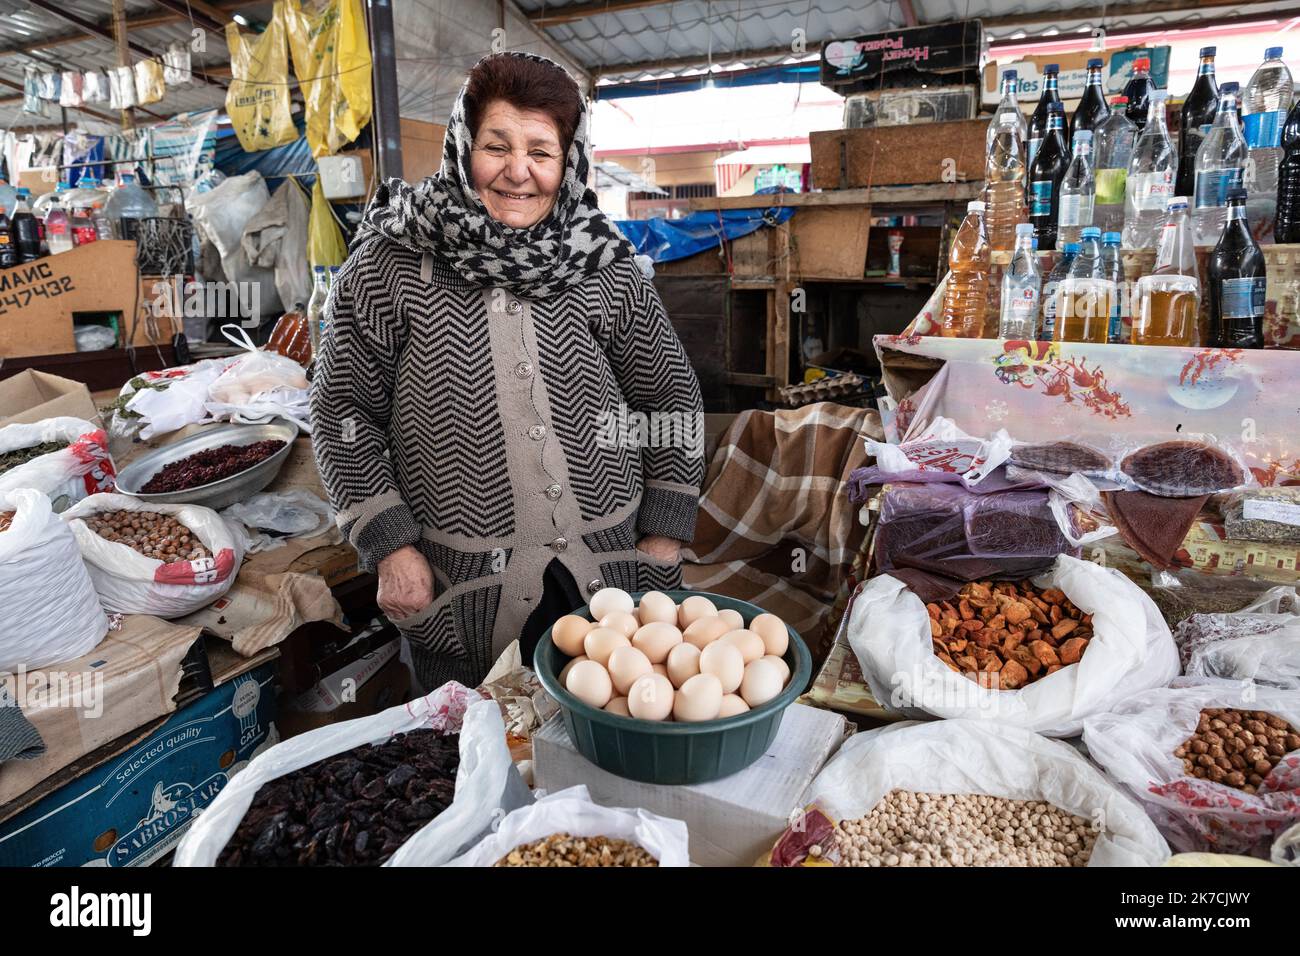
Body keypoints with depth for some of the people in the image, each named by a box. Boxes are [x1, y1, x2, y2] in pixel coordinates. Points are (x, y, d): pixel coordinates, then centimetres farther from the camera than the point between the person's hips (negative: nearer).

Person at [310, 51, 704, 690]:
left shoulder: (605, 268, -1)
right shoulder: (390, 266, -5)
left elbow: (672, 401, 5)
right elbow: (343, 411, -2)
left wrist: (663, 540, 2)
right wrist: (390, 548, -8)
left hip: (608, 574, 2)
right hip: (456, 589, -1)